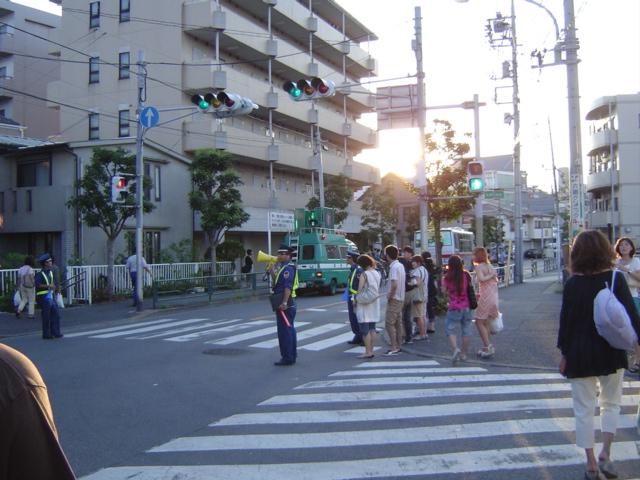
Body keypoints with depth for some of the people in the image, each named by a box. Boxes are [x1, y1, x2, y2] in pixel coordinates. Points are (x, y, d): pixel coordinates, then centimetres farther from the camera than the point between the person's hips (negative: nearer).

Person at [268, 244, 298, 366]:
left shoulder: (288, 268, -14)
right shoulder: (283, 267, 18)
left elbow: (288, 287, -24)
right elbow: (277, 282, 21)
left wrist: (284, 302, -29)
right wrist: (272, 272, 9)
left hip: (284, 304, -11)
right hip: (285, 303, 11)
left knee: (284, 331, -7)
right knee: (289, 330, 15)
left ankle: (287, 358, -4)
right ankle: (292, 355, 23)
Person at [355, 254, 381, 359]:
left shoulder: (364, 274, -13)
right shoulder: (377, 273, 8)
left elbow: (360, 290, -12)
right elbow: (378, 290, 11)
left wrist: (355, 300, -3)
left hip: (364, 304, -8)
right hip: (375, 303, 8)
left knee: (365, 330, -4)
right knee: (372, 328, 11)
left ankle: (368, 352, -4)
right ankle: (371, 350, 14)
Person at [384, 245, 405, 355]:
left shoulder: (393, 267, -18)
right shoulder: (401, 266, 11)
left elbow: (394, 284, -27)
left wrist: (390, 296, -14)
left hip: (394, 299, -9)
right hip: (401, 298, 9)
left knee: (389, 323, -5)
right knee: (398, 323, 13)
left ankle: (394, 348, -5)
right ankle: (398, 346, 19)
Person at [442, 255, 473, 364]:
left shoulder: (448, 278, -10)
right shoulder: (466, 275, -1)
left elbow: (444, 291, 1)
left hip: (454, 308, -3)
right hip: (467, 307, 4)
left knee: (450, 330, 6)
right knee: (466, 331, 13)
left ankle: (456, 349, -16)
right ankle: (463, 354, 20)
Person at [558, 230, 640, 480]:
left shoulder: (573, 284, -9)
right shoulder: (616, 279, -7)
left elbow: (566, 320, -6)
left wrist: (564, 353, 3)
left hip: (581, 355, -1)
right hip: (612, 353, 1)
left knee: (584, 409, 8)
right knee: (611, 403, 20)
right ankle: (605, 454, 11)